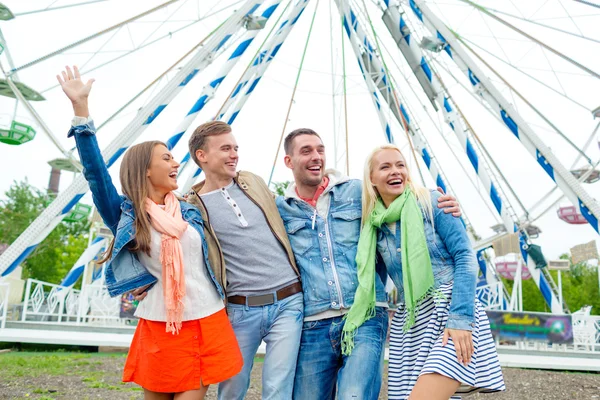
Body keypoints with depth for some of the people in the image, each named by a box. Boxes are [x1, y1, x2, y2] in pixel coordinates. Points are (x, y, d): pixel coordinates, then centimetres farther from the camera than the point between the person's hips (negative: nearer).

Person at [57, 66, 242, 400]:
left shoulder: (190, 212, 10)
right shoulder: (126, 214, -2)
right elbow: (97, 173, -16)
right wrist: (81, 108, -22)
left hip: (208, 322, 3)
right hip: (160, 327, -2)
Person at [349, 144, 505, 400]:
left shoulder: (431, 202, -2)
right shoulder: (374, 227, 9)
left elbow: (465, 257, -9)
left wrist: (460, 317, -17)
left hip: (451, 308, -5)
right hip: (408, 321, 5)